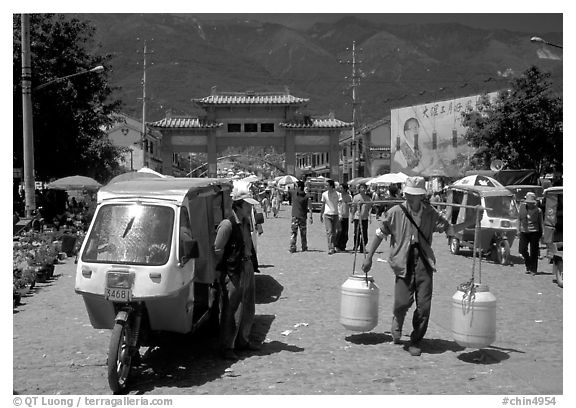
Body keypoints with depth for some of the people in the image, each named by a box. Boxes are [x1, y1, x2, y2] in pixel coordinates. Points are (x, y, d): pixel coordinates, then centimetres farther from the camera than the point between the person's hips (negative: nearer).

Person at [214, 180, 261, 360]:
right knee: (231, 312, -1)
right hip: (233, 273, -9)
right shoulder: (227, 225, -19)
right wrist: (220, 270, -8)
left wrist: (249, 262, 14)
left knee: (248, 309, 18)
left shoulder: (245, 222, 7)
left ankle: (242, 340, 34)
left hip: (247, 268, 9)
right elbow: (217, 250, -16)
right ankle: (226, 347, 11)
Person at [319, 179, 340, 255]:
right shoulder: (324, 194, 3)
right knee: (329, 231, -10)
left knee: (334, 232, 6)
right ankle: (330, 248, -13)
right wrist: (321, 215, 16)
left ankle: (333, 247, 15)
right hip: (327, 215, 0)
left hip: (335, 215, 0)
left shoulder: (337, 194, -1)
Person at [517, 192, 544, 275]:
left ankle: (533, 269, 10)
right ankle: (528, 264, 22)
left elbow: (541, 222, 1)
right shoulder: (522, 207, 2)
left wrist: (542, 233, -1)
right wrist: (518, 230, 9)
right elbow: (519, 219, 11)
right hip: (524, 232, 3)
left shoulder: (538, 210, -5)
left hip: (534, 232, -3)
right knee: (522, 249, -2)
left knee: (534, 252, 1)